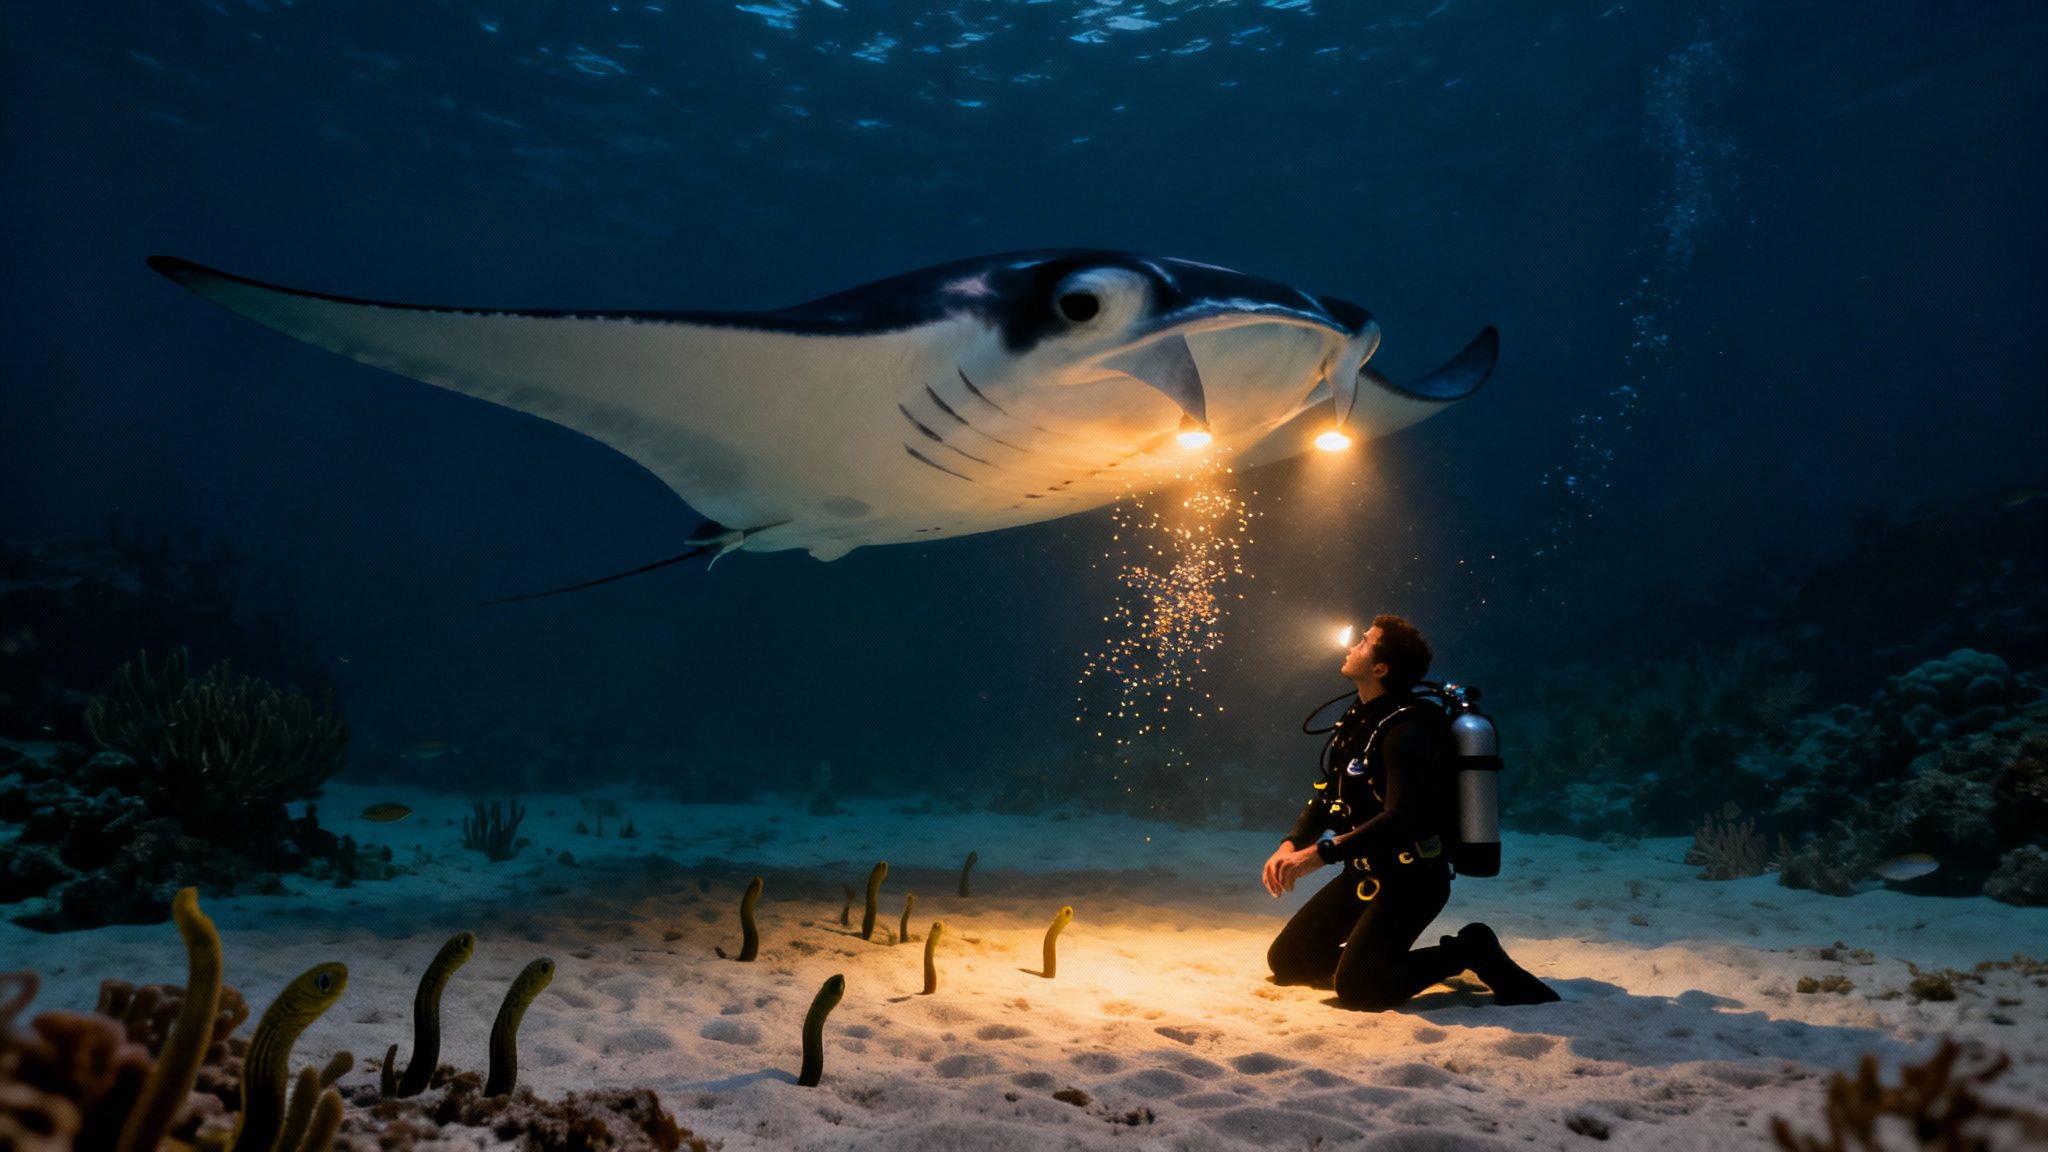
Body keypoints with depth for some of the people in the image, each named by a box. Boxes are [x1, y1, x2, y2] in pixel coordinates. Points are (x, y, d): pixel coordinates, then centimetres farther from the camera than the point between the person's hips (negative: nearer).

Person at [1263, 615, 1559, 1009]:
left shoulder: (1405, 730, -22)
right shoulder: (1356, 719, 7)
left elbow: (1401, 818, -32)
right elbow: (1325, 796, 10)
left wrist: (1322, 853, -37)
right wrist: (1290, 845, -7)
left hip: (1410, 879, -9)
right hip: (1364, 873, 9)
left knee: (1355, 988, -20)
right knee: (1286, 961, 8)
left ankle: (1469, 950, -2)